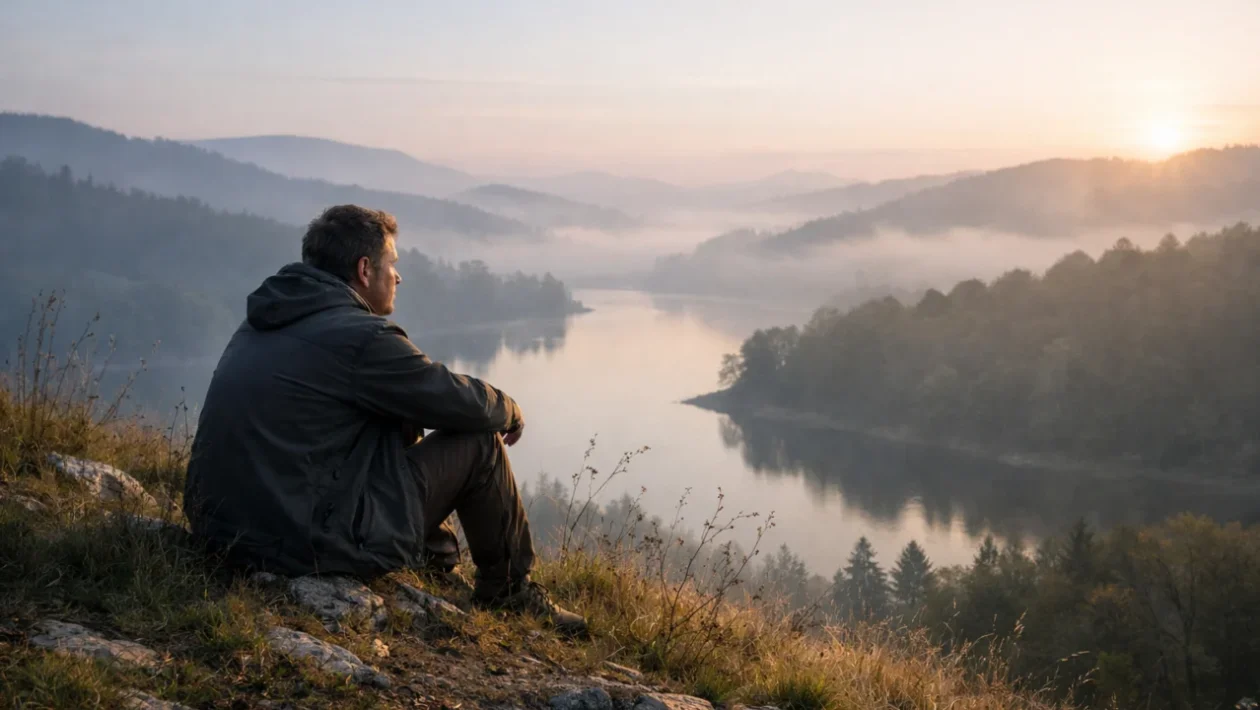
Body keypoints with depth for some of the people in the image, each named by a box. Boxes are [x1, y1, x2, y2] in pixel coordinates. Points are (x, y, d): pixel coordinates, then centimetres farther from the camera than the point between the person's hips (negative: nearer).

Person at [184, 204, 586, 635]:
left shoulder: (260, 325, 13)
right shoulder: (362, 337, -15)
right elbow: (465, 404, -6)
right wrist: (508, 411, 17)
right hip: (312, 546, -9)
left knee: (400, 428, 27)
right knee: (479, 443, 3)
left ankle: (440, 563, 41)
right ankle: (508, 590, 21)